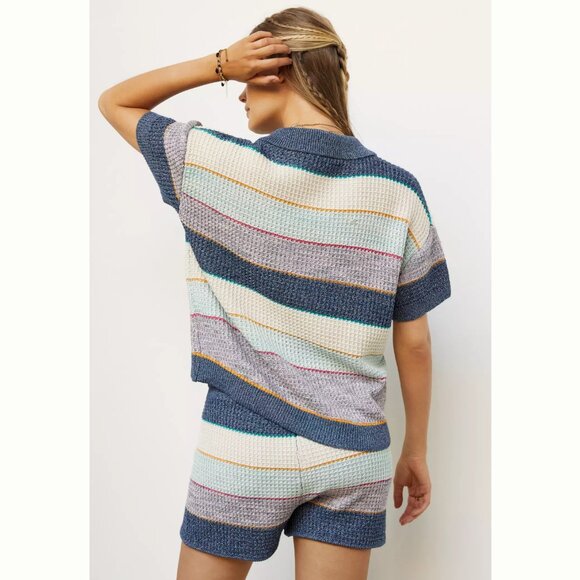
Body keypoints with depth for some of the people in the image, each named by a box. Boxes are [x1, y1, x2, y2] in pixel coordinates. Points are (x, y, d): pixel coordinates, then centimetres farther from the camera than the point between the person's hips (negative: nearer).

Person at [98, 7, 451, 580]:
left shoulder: (213, 163, -11)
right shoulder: (398, 191, -5)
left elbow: (113, 102, 7)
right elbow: (413, 340, -1)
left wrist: (218, 65, -5)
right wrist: (416, 450, 11)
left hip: (245, 450, -2)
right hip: (354, 453, 3)